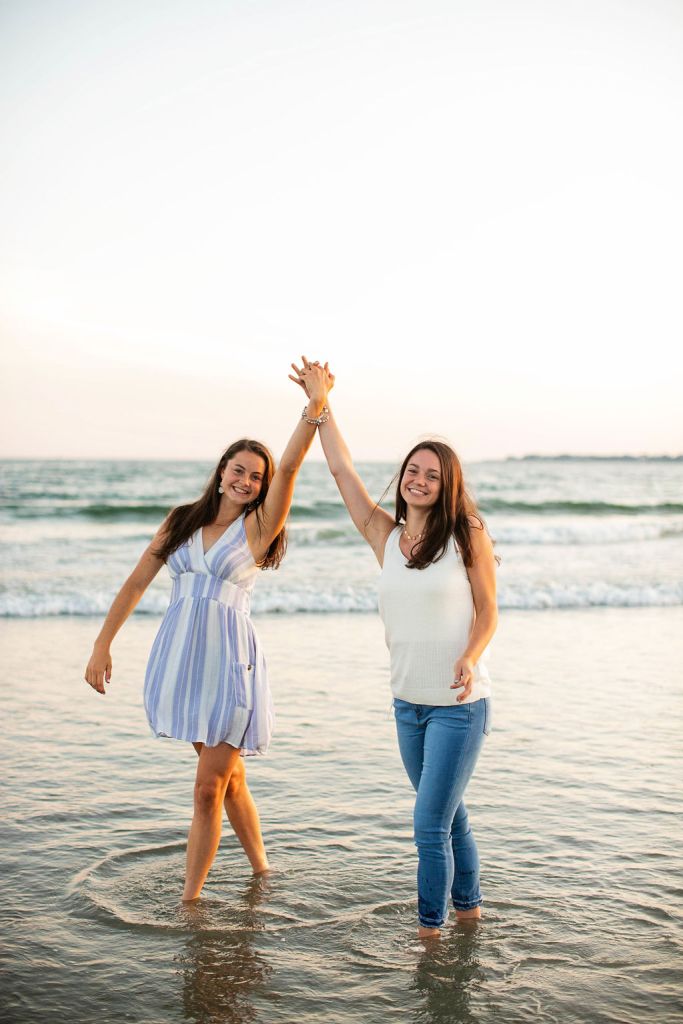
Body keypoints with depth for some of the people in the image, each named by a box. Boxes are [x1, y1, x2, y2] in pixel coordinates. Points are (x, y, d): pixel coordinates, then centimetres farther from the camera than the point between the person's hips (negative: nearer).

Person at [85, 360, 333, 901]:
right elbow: (137, 582, 10)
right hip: (183, 655, 4)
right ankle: (261, 870, 34)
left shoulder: (259, 526, -3)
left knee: (209, 787, 0)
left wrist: (316, 406, -29)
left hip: (229, 659, -4)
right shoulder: (182, 520, 7)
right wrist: (102, 645, 8)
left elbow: (289, 468, -17)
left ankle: (189, 901, 11)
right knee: (228, 778, 15)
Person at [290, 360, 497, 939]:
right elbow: (343, 470, 5)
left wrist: (470, 657, -22)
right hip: (408, 703, 5)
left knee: (430, 824, -5)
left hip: (459, 703, -5)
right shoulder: (386, 537, 3)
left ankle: (430, 929, 12)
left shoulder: (467, 536, -8)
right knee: (447, 814, 19)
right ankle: (468, 906, 37)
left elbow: (488, 611, -3)